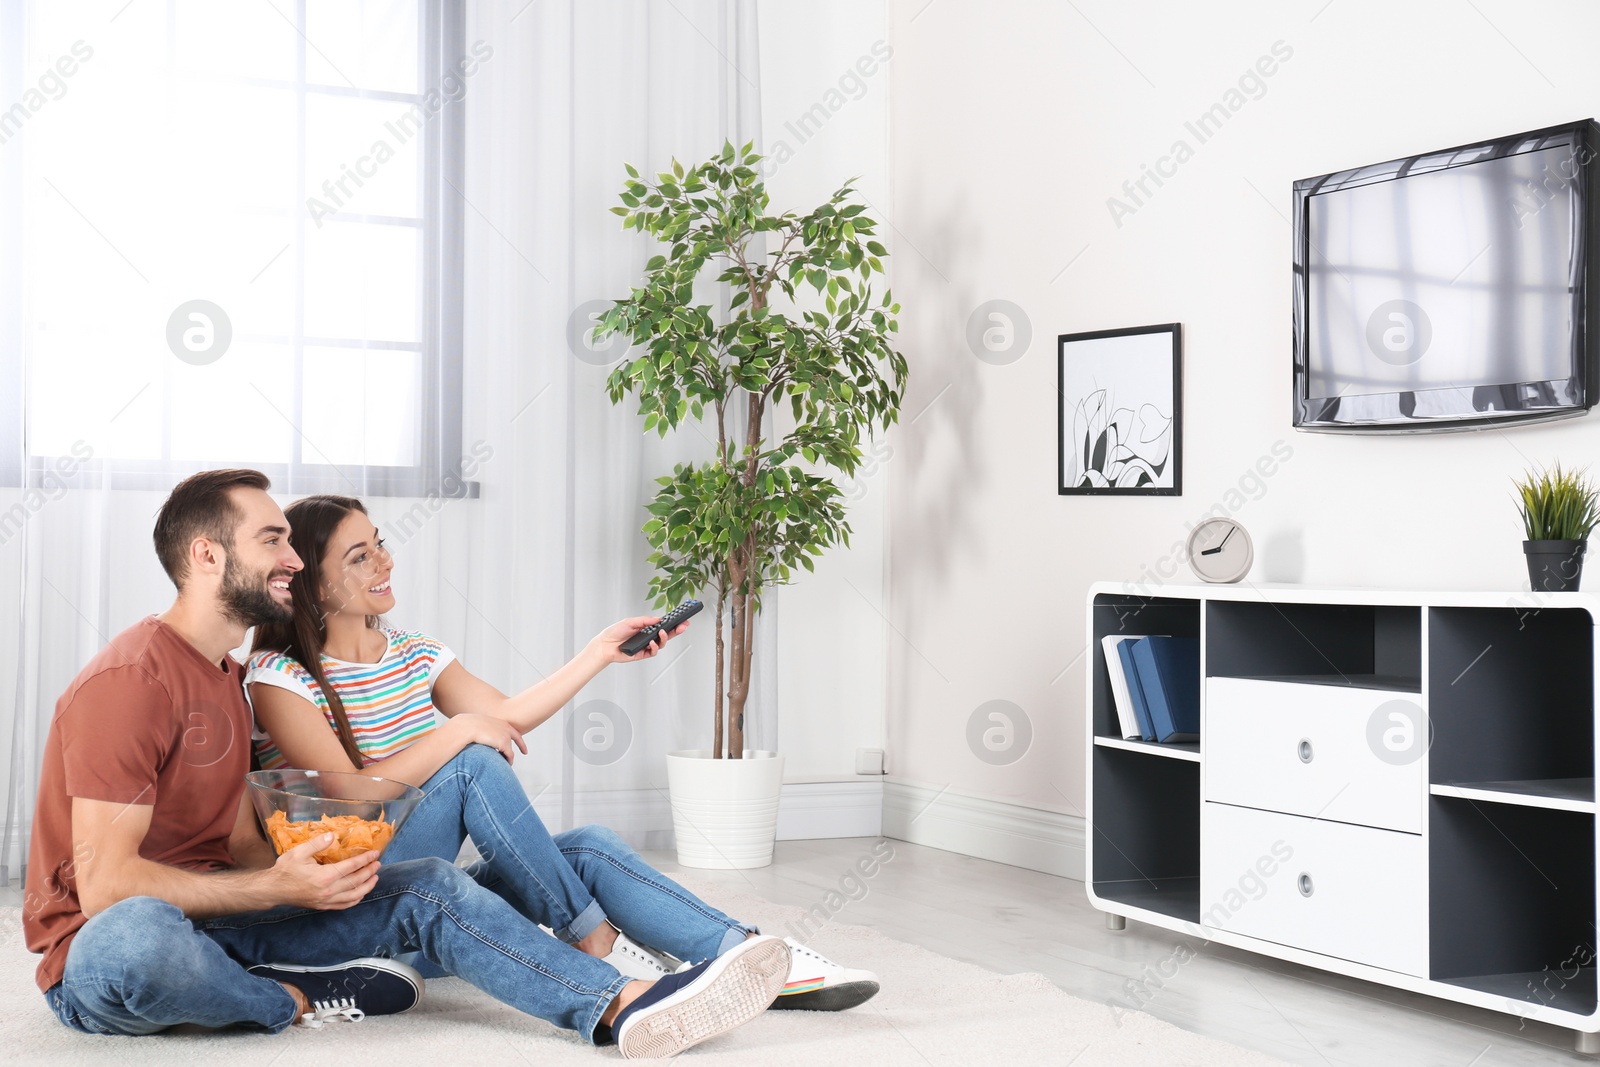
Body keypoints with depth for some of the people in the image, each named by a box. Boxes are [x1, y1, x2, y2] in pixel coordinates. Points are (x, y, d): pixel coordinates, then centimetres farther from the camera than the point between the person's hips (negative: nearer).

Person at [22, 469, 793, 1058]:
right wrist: (278, 889, -24)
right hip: (98, 949, -8)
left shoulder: (224, 676, 15)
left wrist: (304, 863, -9)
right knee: (135, 937, -45)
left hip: (212, 913, 9)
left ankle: (627, 1009, -21)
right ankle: (298, 999, -15)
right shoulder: (129, 680, -18)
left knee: (430, 888, -6)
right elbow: (104, 883, -24)